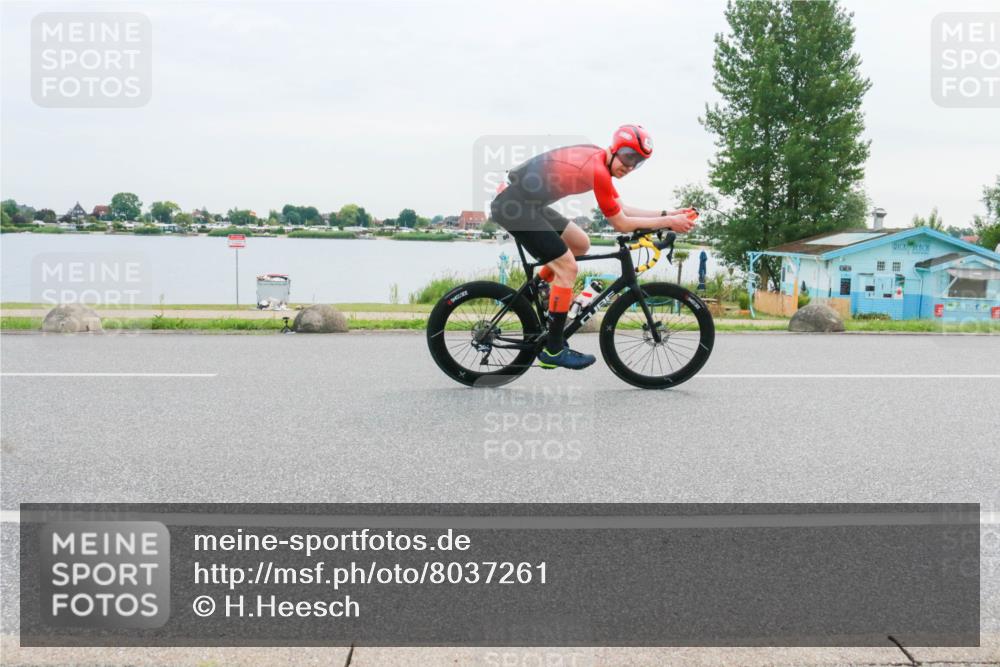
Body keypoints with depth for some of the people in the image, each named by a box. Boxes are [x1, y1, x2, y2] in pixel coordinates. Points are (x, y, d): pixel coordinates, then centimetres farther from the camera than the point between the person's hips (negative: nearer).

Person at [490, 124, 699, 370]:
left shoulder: (597, 158, 9)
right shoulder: (597, 170, -21)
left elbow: (621, 209, 13)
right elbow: (621, 224, -13)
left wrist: (668, 214, 8)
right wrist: (668, 222, -8)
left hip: (528, 201, 10)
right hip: (513, 206, -10)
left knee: (580, 244, 18)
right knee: (567, 267, -9)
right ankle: (553, 351, -2)